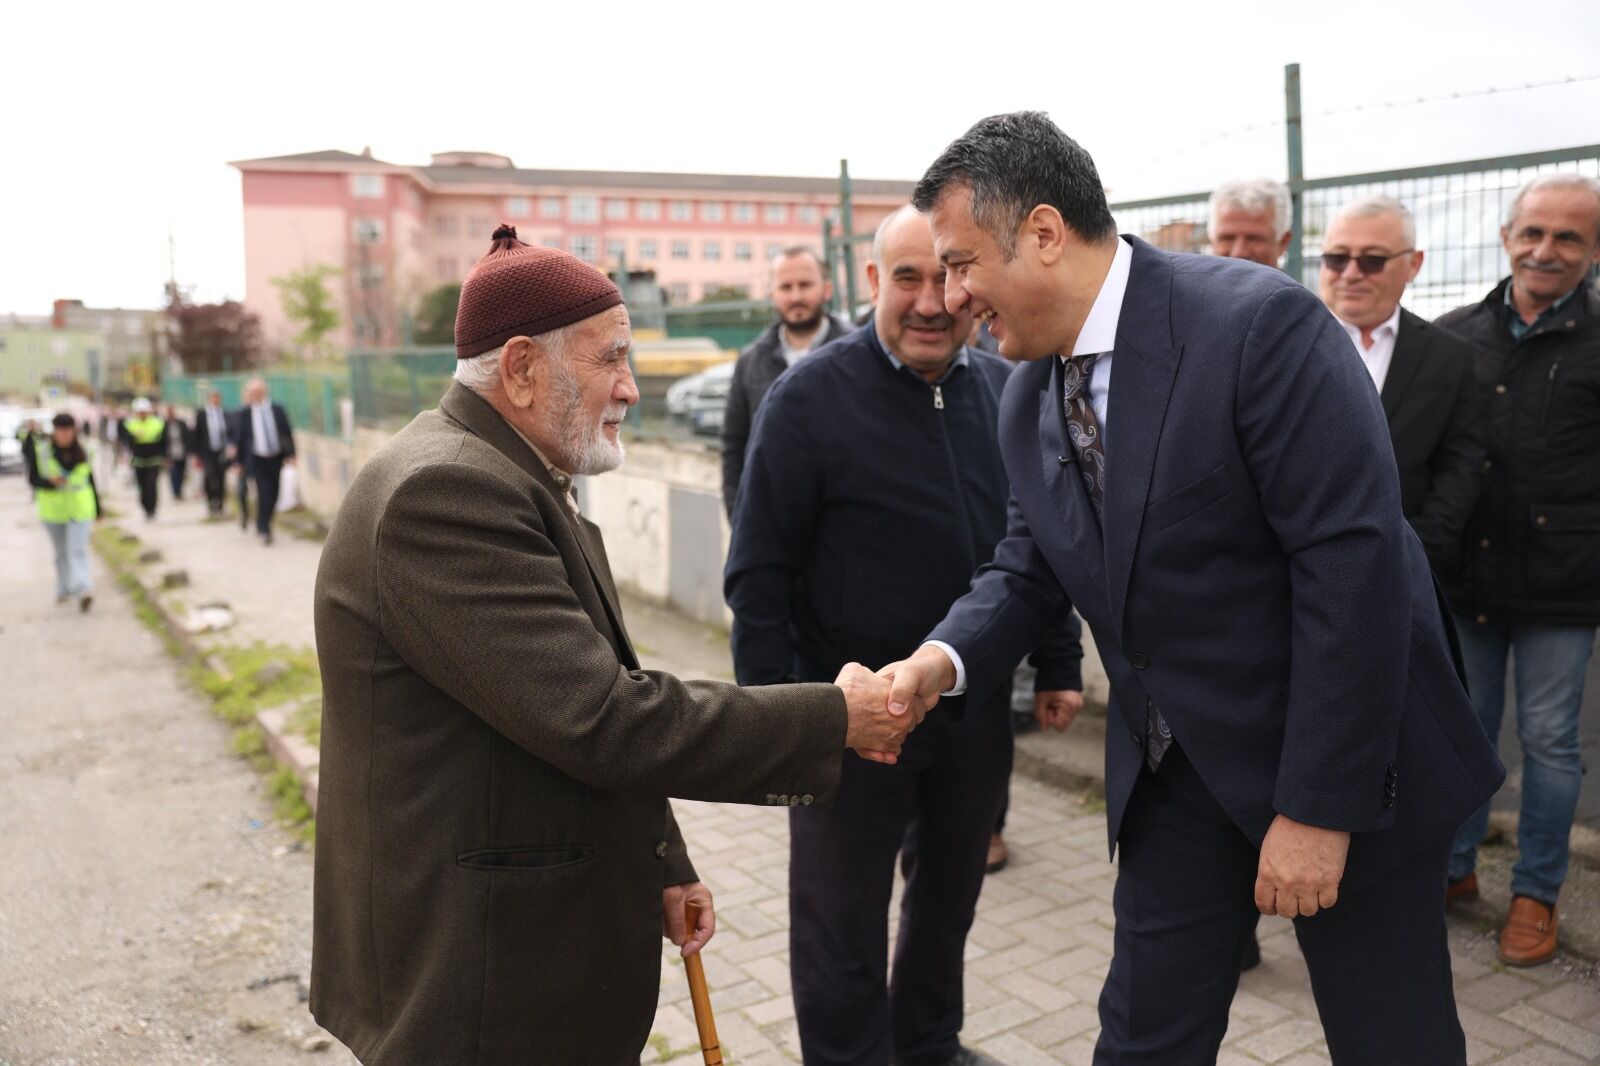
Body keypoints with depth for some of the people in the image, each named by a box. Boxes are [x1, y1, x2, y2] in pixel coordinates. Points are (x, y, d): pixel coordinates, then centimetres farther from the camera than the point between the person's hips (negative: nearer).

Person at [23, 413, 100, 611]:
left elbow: (90, 481, 9)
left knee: (78, 551, -13)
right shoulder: (40, 450, -5)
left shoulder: (82, 452, 1)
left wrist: (97, 509, 12)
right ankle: (64, 589, 26)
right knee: (61, 552, 14)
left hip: (80, 510, -1)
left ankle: (84, 589, -24)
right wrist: (50, 482, -26)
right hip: (53, 510, 1)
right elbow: (33, 478, -4)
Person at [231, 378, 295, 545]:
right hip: (256, 460, -3)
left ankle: (262, 525, 28)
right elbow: (238, 438, 3)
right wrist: (239, 462, 2)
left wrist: (290, 455, -4)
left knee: (273, 494, 8)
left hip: (275, 458, 3)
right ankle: (264, 530, -4)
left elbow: (287, 433, 6)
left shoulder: (278, 410, 6)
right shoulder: (244, 413, 0)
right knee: (264, 494, -12)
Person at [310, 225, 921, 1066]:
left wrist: (662, 864, 13)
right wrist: (835, 717, -19)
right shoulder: (446, 493, -23)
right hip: (479, 976, -9)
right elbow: (601, 720, -28)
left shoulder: (512, 481, 9)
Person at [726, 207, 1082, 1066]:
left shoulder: (1005, 391, 2)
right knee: (843, 929, 10)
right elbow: (759, 573, -12)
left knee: (949, 897, 23)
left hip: (978, 704, 5)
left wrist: (1056, 661, 10)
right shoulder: (811, 396, -12)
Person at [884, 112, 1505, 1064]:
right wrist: (947, 656, -13)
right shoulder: (1031, 396, 0)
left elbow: (1352, 563, -23)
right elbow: (1034, 565, 8)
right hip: (1177, 771, 6)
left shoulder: (1260, 323, -22)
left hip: (1343, 770, -5)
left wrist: (1319, 805, -21)